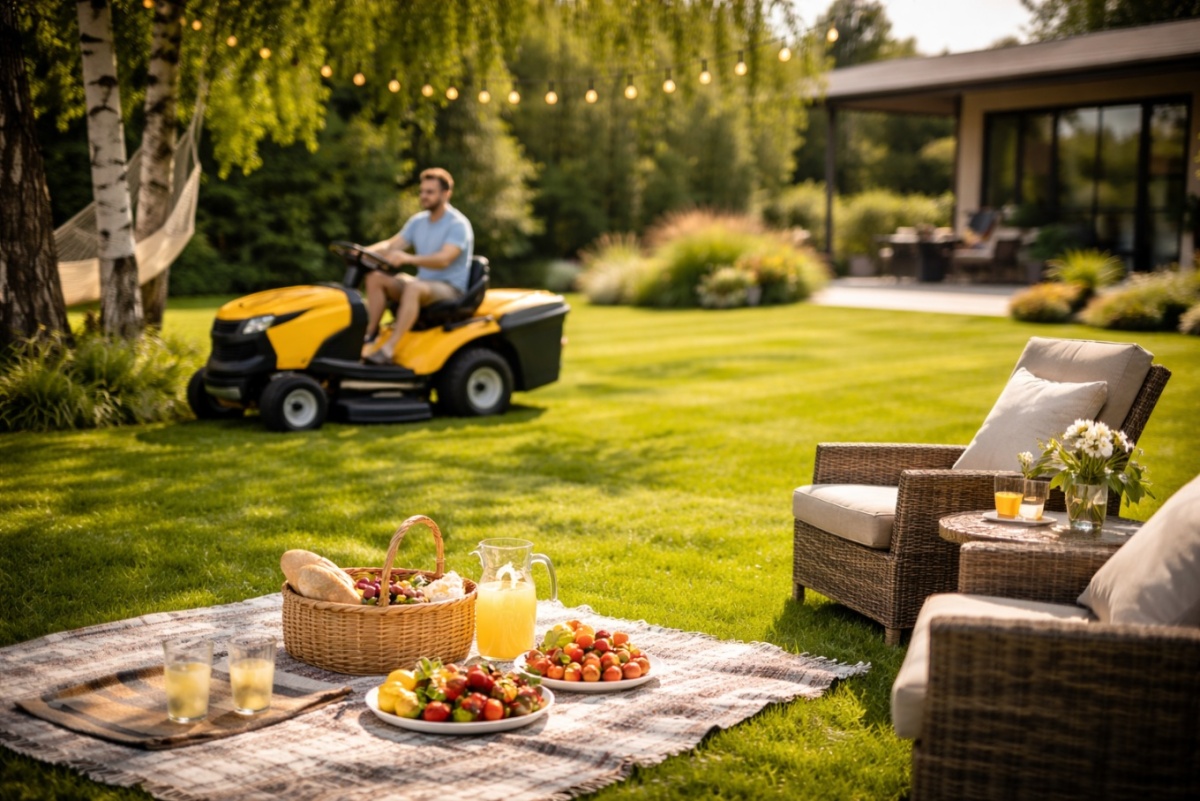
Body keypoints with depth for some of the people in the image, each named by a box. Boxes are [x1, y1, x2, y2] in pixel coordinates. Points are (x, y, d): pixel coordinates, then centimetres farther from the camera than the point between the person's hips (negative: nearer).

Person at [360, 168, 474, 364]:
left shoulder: (458, 224, -12)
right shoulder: (418, 221, 11)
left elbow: (443, 259, -28)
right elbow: (391, 245, 8)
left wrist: (407, 258, -43)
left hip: (451, 289, -8)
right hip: (423, 284, 8)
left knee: (413, 287, -38)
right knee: (376, 277, -10)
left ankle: (388, 349, -43)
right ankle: (369, 335, -15)